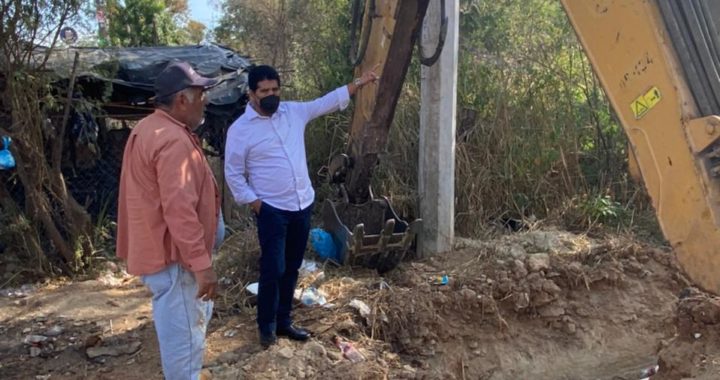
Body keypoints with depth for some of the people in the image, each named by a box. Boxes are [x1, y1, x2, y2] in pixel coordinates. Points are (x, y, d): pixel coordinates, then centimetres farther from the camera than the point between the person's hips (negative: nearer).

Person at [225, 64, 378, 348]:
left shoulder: (294, 111, 4)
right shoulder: (240, 129, -9)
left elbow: (327, 102, 14)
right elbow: (233, 174, -5)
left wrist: (360, 82, 13)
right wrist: (255, 203, -10)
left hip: (302, 206, 5)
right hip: (271, 210, -5)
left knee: (292, 269, 14)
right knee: (272, 270, -2)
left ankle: (283, 321, 28)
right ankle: (267, 326, 18)